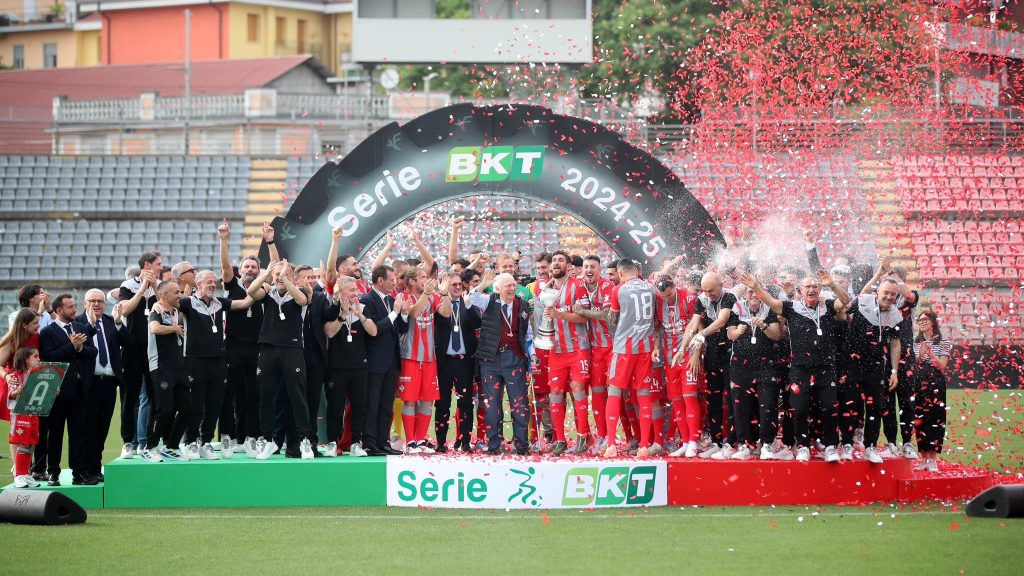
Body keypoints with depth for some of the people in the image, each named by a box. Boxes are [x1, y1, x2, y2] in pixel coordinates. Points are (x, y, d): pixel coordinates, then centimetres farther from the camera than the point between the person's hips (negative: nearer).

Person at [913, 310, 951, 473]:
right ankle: (924, 459, 5)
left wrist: (931, 353, -16)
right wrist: (919, 355, -11)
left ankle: (933, 460, -8)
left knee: (935, 421, -8)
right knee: (920, 421, 0)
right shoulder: (915, 343, 13)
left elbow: (941, 366, -3)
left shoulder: (943, 343, 4)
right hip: (918, 385, 3)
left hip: (936, 386, -3)